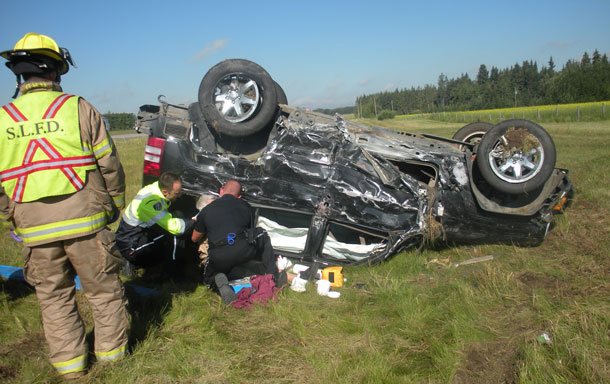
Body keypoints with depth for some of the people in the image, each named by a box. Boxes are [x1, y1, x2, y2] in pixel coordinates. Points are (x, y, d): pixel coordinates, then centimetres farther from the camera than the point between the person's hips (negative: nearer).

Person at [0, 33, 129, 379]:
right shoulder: (78, 108, -5)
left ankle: (69, 362, 26)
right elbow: (109, 165, -3)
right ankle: (112, 349, 27)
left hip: (34, 231, 3)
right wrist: (116, 207, 9)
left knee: (54, 297, 17)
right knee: (103, 289, 14)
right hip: (85, 221, -2)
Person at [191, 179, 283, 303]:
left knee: (210, 276, 32)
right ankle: (274, 277, 19)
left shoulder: (206, 210, 16)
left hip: (219, 259, 0)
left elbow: (195, 239, 28)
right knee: (261, 235, 29)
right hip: (243, 252, 0)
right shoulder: (246, 207, 19)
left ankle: (218, 279, -8)